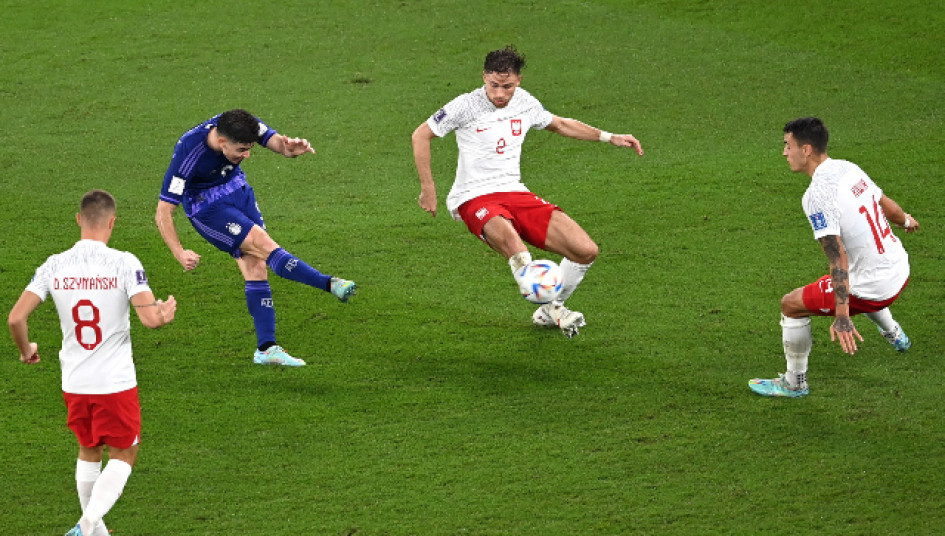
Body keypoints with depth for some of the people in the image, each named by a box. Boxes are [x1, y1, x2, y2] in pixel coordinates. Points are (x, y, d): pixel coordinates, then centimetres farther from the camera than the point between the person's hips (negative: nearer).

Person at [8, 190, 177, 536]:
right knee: (123, 456, 10)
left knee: (88, 453, 23)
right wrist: (166, 312, 4)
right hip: (116, 382, -4)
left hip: (73, 384, 4)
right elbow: (150, 318, -19)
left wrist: (26, 350, 15)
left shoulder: (55, 266, -3)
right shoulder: (124, 264, -14)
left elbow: (16, 317, -5)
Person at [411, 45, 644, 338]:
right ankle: (552, 310, -30)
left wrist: (609, 137, 21)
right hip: (475, 200, -6)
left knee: (586, 251, -8)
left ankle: (549, 311, 16)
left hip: (515, 193, 6)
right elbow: (421, 135, 2)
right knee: (512, 241, -42)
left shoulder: (525, 103, 8)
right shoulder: (467, 106, -8)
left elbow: (560, 124, 27)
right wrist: (428, 187, -1)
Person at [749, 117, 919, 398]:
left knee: (791, 305, 4)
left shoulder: (817, 195, -24)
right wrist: (906, 220, 40)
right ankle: (895, 336, 64)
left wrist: (841, 315, -34)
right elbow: (887, 205, 16)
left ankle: (794, 383, 19)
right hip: (900, 269, 8)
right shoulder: (849, 168, 0)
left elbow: (837, 256, -31)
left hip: (874, 289, -8)